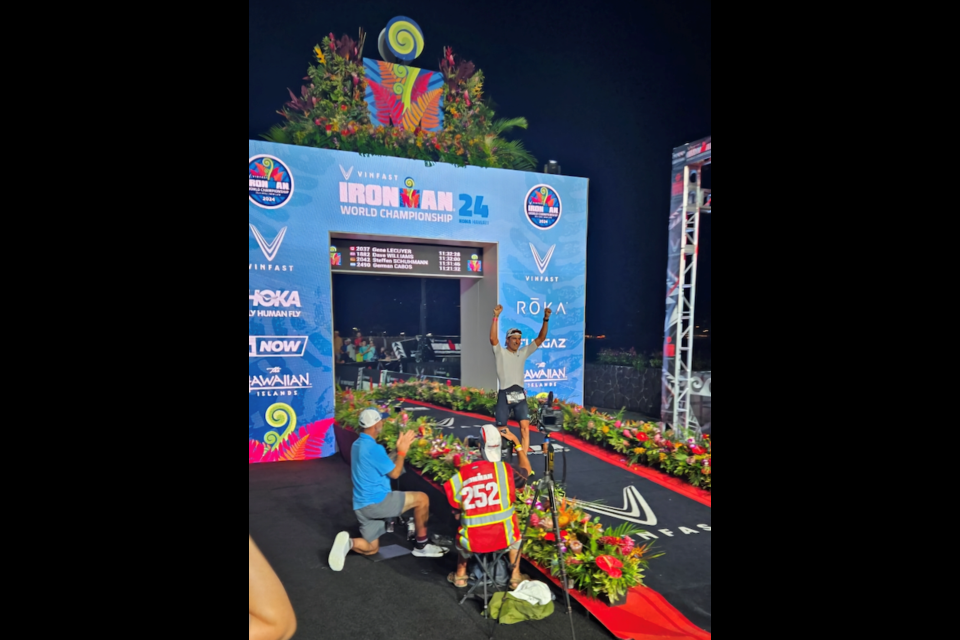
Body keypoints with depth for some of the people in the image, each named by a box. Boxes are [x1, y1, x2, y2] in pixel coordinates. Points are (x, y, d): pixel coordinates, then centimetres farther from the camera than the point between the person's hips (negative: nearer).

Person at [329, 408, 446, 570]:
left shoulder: (357, 445, 11)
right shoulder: (373, 448, -18)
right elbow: (394, 473, -9)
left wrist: (399, 448, 19)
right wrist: (402, 451, 1)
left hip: (363, 505, 9)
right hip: (376, 501, -9)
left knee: (371, 549, 19)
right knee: (422, 499, -3)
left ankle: (349, 542, -9)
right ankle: (421, 545, 7)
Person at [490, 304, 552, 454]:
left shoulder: (523, 353, 12)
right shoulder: (500, 353, 1)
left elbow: (541, 338, 8)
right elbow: (492, 338, -18)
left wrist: (546, 319, -4)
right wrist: (496, 316, -26)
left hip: (520, 395, 3)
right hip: (504, 395, -3)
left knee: (525, 426, -10)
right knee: (501, 429, 3)